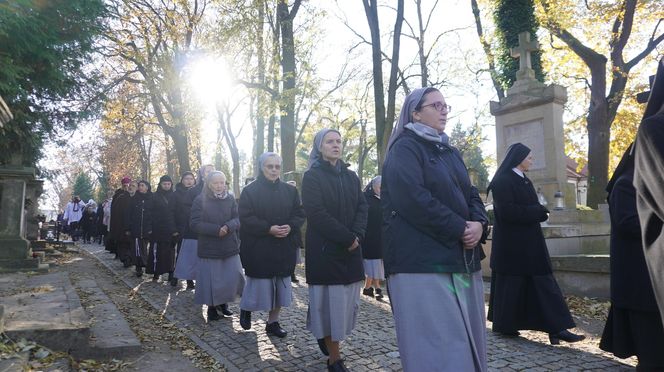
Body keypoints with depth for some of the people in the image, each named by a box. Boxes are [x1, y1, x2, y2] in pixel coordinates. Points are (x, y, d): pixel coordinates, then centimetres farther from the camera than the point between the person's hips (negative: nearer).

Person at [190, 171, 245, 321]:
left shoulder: (230, 199, 5)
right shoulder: (200, 200, -4)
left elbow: (238, 220, -1)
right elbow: (195, 224, -11)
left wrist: (228, 227, -22)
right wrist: (216, 229, -20)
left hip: (230, 247, 3)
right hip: (209, 248, -3)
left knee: (232, 278, 4)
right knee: (211, 280, 3)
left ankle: (224, 302, 27)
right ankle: (212, 308, 22)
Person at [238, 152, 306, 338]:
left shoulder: (290, 190, 7)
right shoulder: (250, 191, -5)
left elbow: (299, 214, 5)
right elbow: (246, 218, -12)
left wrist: (290, 227, -14)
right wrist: (269, 229, -21)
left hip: (284, 248, 4)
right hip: (258, 248, -4)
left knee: (280, 286, 8)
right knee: (259, 285, 3)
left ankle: (273, 322, 23)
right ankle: (246, 308, 34)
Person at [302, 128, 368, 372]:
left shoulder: (350, 176, 13)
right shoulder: (312, 176, -4)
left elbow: (361, 207, 7)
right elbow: (317, 213, -14)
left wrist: (357, 235, -11)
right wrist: (347, 238, -16)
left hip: (351, 249, 6)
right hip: (324, 249, -5)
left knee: (348, 300, 7)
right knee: (329, 300, -3)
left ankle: (326, 337, 33)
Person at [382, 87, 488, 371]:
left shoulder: (450, 151, 21)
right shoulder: (404, 148, -4)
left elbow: (471, 194, 17)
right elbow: (413, 199, -17)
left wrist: (479, 223, -5)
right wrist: (460, 228, -14)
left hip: (461, 257, 8)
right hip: (423, 260, -8)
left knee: (466, 340, 10)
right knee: (438, 343, -5)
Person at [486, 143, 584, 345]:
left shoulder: (525, 181, 15)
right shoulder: (502, 181, -13)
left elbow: (530, 207, 19)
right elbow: (506, 211, -21)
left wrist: (539, 211, -3)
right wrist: (538, 211, -13)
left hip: (529, 242, 9)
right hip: (511, 243, -8)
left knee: (542, 284, 5)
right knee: (510, 284, 2)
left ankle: (555, 328, 8)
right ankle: (503, 325, 16)